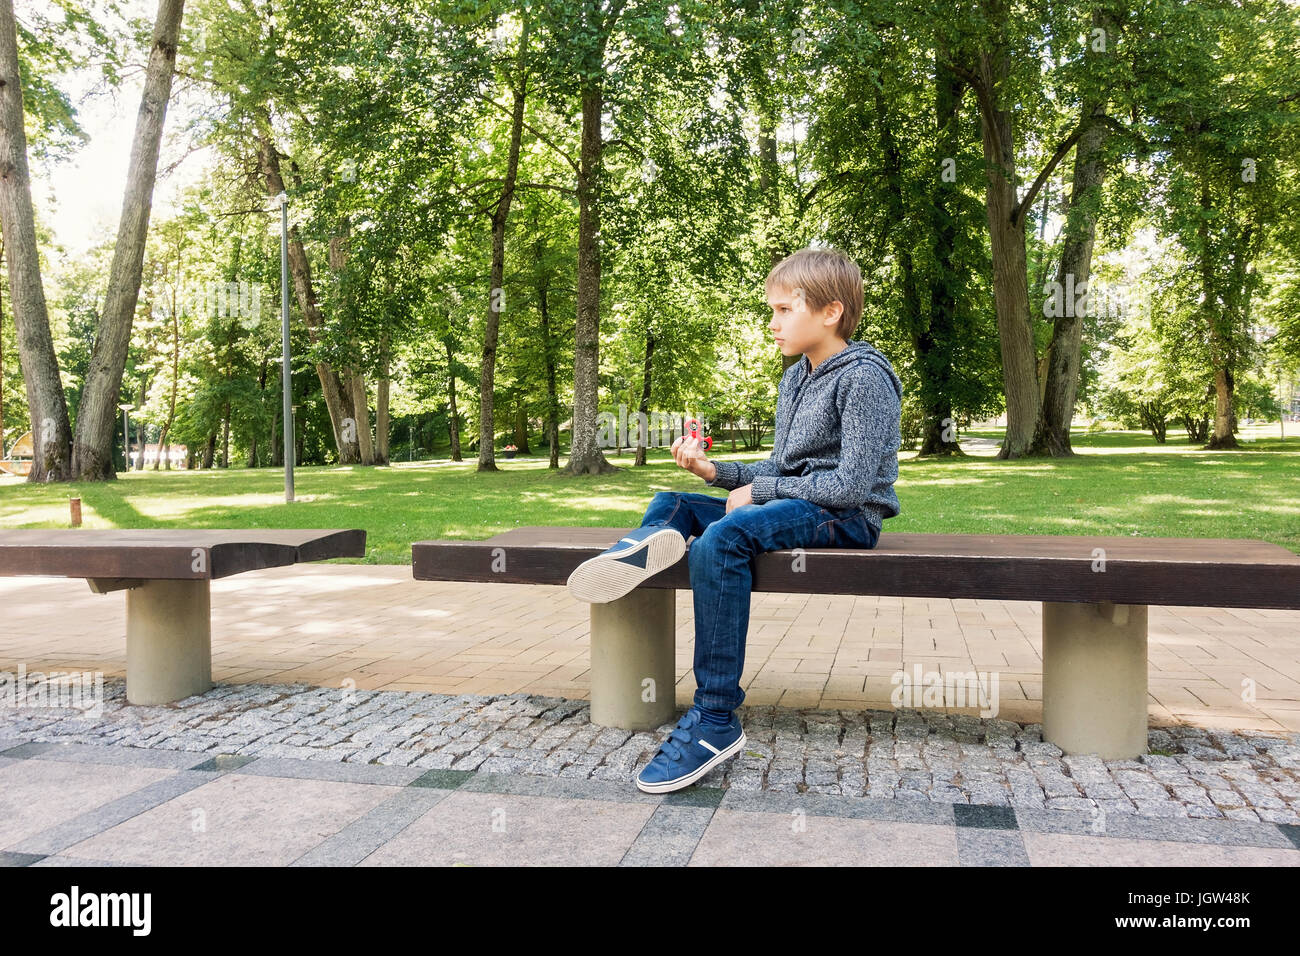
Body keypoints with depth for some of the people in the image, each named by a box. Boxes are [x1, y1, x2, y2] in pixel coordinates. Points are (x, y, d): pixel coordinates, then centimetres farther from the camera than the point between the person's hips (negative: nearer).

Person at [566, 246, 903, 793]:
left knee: (722, 539, -34)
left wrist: (760, 491, -13)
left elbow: (852, 483, -19)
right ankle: (649, 542, -33)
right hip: (792, 502, 10)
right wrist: (716, 471, 4)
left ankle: (715, 719, -33)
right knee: (672, 503, 7)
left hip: (847, 517, -10)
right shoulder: (793, 380, 16)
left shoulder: (863, 377, -12)